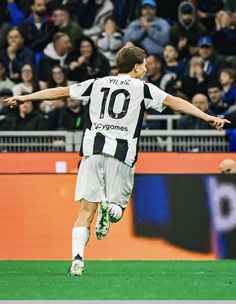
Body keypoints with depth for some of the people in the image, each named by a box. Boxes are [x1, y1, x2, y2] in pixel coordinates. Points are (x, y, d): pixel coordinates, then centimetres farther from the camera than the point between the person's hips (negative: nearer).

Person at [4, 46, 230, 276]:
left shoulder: (96, 84, 18)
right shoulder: (143, 89, 10)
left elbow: (60, 92, 22)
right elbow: (174, 102, 2)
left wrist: (23, 98, 31)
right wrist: (207, 117, 1)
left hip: (93, 151, 2)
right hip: (122, 154, -2)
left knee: (86, 210, 2)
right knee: (117, 209, 10)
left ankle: (77, 258, -17)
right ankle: (109, 206, -27)